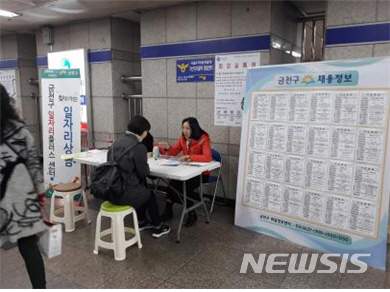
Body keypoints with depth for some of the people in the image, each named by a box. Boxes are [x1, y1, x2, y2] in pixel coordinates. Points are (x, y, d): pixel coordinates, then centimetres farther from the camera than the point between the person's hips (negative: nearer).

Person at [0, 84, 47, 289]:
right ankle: (40, 288, 14)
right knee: (28, 246, 9)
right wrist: (40, 192, 12)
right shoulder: (19, 129, 3)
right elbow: (34, 163, 6)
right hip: (21, 197, 3)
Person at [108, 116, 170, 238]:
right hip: (124, 193, -7)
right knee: (150, 195, 22)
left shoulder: (117, 142, 7)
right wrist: (147, 168, 12)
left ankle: (142, 222, 45)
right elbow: (143, 172, -11)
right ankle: (158, 227, 35)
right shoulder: (139, 147, -16)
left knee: (142, 190, 32)